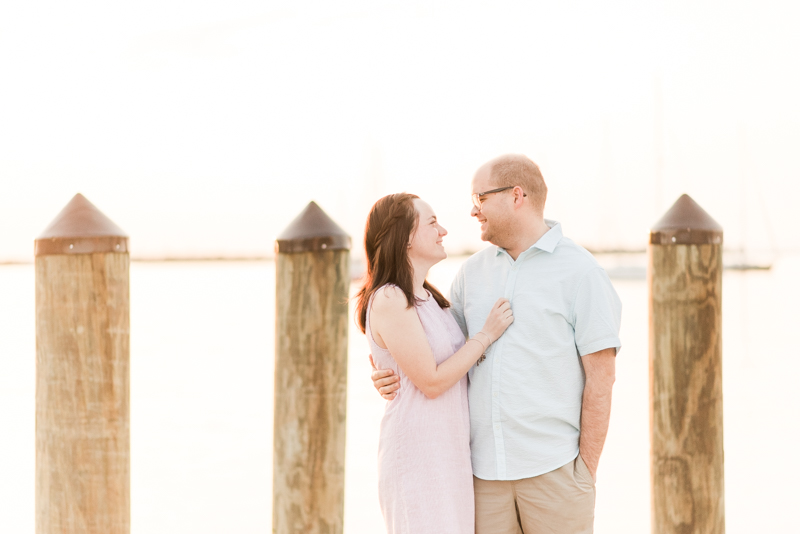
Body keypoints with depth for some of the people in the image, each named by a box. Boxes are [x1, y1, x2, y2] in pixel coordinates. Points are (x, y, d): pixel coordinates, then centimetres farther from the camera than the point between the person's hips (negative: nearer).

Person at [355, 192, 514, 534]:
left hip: (449, 451, 9)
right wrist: (486, 334, -11)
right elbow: (431, 382, -16)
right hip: (417, 451, -9)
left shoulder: (426, 297, 13)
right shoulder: (389, 301, -15)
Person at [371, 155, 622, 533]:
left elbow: (600, 380, -7)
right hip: (485, 468, 5)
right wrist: (395, 375, -1)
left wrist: (586, 471, -10)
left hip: (554, 469, -5)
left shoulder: (580, 272, -5)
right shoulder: (473, 272, 11)